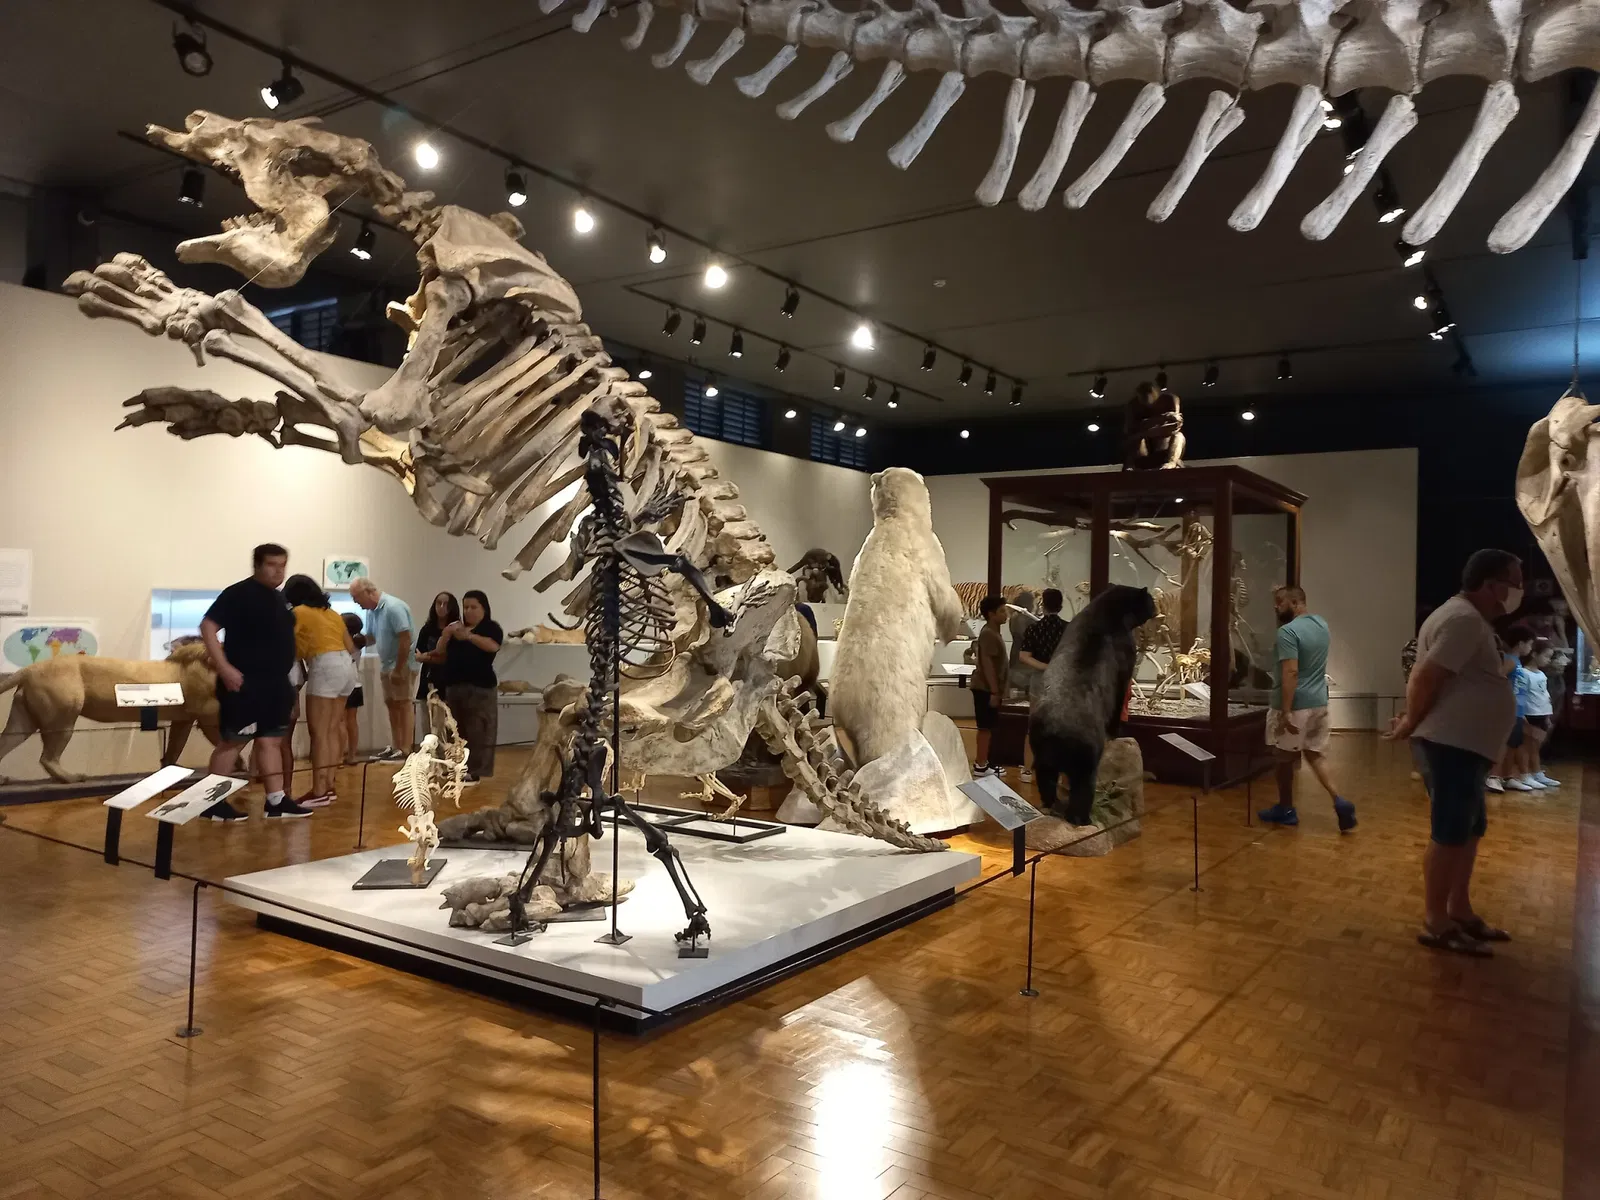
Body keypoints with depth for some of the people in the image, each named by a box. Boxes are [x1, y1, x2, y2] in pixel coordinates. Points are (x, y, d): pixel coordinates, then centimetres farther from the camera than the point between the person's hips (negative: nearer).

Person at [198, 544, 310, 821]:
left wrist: (286, 679, 21)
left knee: (270, 740, 9)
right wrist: (224, 667, -23)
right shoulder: (239, 593, -10)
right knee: (232, 741, -3)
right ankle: (213, 802, 7)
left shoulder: (280, 599, 15)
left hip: (275, 683, 8)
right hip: (244, 683, -8)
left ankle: (276, 801, 13)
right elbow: (208, 627, -16)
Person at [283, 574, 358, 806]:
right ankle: (329, 787, 11)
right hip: (346, 666, 8)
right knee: (331, 732, 10)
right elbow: (351, 647, 21)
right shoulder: (332, 613, 22)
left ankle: (319, 792, -9)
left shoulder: (298, 613, 2)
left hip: (325, 668, -8)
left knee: (318, 734, -7)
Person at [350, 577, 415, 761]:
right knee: (391, 704, 13)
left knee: (403, 704, -6)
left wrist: (398, 669, -22)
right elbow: (370, 638, 16)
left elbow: (405, 639, -23)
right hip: (387, 664, 9)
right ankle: (395, 746, 22)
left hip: (403, 664, -9)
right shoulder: (372, 611, 7)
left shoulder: (394, 607, -20)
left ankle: (405, 750, -3)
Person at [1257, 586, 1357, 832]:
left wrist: (1285, 712, -25)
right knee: (1317, 755, 13)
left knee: (1285, 759, 8)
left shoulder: (1288, 632, -19)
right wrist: (1282, 592, 22)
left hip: (1295, 705, -8)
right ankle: (1339, 801, -5)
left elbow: (1290, 673, -26)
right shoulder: (1321, 624, 7)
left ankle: (1285, 809, 20)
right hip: (1319, 702, 8)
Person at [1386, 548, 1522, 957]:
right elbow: (1425, 678, -23)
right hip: (1451, 745, -11)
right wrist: (1411, 724, -10)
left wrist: (1412, 720, 11)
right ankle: (1435, 923, 4)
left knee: (1469, 830, 17)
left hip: (1464, 746, 11)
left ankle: (1460, 912, 27)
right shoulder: (1464, 619, -17)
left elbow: (1425, 678, 21)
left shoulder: (1470, 619, 18)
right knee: (1449, 834, -5)